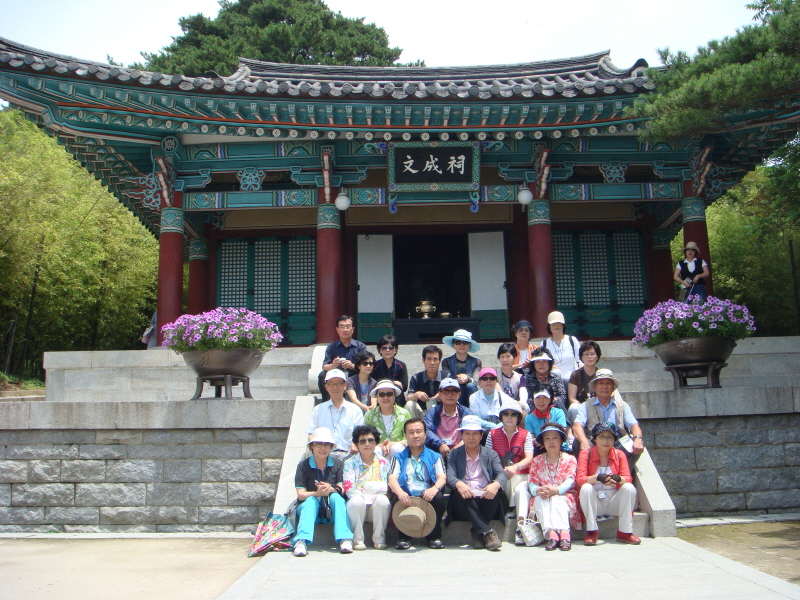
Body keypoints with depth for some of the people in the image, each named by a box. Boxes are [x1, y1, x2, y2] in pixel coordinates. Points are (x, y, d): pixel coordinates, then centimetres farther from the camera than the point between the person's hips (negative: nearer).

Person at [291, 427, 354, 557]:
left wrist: (330, 489, -28)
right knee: (311, 500, -31)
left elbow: (341, 489, -5)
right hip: (309, 507, -1)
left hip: (332, 511, 1)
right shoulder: (303, 465, -2)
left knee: (336, 497, -28)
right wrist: (318, 493, -30)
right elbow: (301, 495, -9)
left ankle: (345, 539, -41)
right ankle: (301, 541, -49)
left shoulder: (337, 464, 3)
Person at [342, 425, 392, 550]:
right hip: (359, 499, -1)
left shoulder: (383, 462, 11)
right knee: (356, 502, -34)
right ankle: (357, 540, -19)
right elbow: (349, 489, -6)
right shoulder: (350, 463, 5)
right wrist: (362, 497, -21)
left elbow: (388, 488, 5)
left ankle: (379, 539, -15)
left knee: (383, 501, -31)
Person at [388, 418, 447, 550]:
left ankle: (434, 536, -11)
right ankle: (403, 537, -11)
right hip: (406, 497, 0)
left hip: (427, 497, 0)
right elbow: (392, 479, 0)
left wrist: (434, 489, -26)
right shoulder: (399, 458, 17)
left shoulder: (434, 457, 18)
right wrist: (400, 492, -26)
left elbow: (442, 478, 1)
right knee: (398, 500, -33)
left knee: (439, 497, -32)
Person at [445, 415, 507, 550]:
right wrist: (459, 484, -30)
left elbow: (502, 474, -3)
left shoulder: (491, 454, 15)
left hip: (486, 499, 1)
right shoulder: (454, 454, 14)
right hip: (465, 500, -1)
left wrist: (496, 484, -29)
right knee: (459, 492, -33)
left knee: (496, 490, -30)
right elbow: (450, 476, -4)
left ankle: (477, 532, -23)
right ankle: (487, 532, -34)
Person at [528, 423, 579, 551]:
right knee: (540, 498, -31)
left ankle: (563, 532, -53)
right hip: (542, 500, 2)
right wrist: (538, 490, -26)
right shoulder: (537, 460, 13)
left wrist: (556, 490, -31)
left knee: (556, 499, -35)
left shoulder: (570, 459, 6)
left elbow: (570, 481, -11)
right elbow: (531, 481, 0)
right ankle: (550, 532, -49)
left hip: (563, 496, -2)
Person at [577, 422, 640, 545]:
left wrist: (617, 478, -33)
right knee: (586, 488, -30)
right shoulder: (586, 454, -5)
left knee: (629, 488, -24)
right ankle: (591, 532, -22)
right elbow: (580, 480, -16)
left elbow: (628, 478, -8)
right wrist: (598, 478, -36)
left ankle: (625, 532, -16)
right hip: (594, 504, -2)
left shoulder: (619, 454, 2)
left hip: (614, 503, 2)